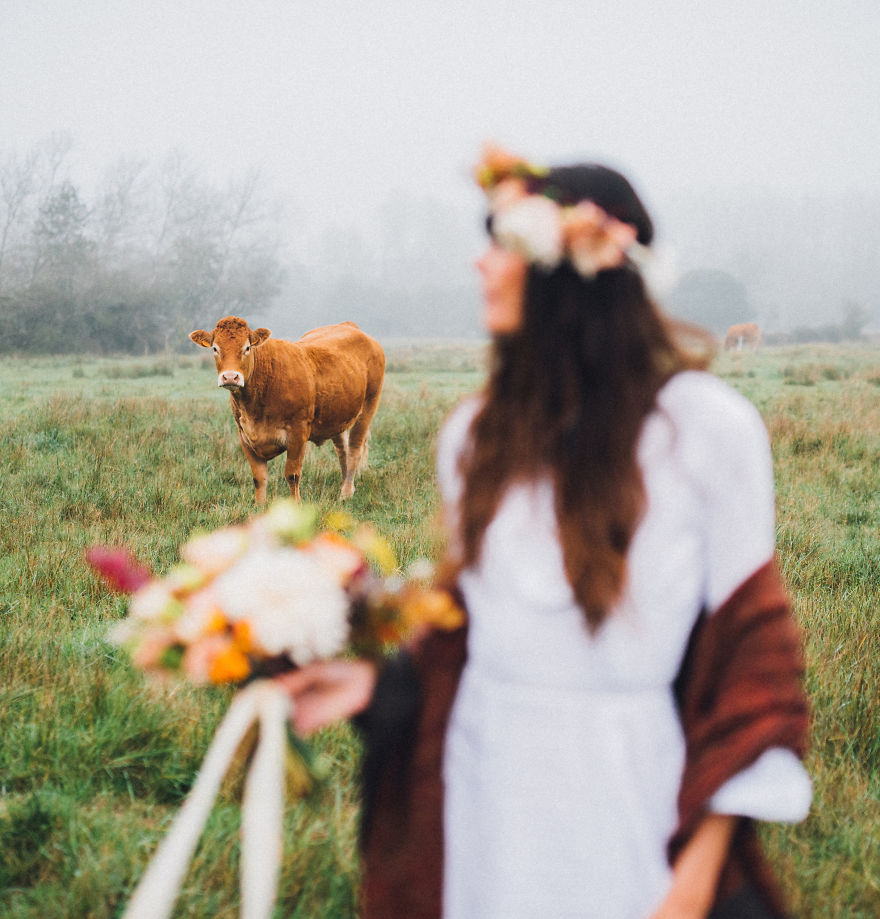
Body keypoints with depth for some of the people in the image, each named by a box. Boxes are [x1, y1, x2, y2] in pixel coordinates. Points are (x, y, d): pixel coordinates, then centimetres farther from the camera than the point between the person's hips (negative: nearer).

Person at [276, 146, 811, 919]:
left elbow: (750, 646, -8)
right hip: (486, 794, 4)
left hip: (636, 807, -4)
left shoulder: (707, 427, -10)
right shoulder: (476, 434, 5)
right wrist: (379, 682, -7)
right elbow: (464, 628, 12)